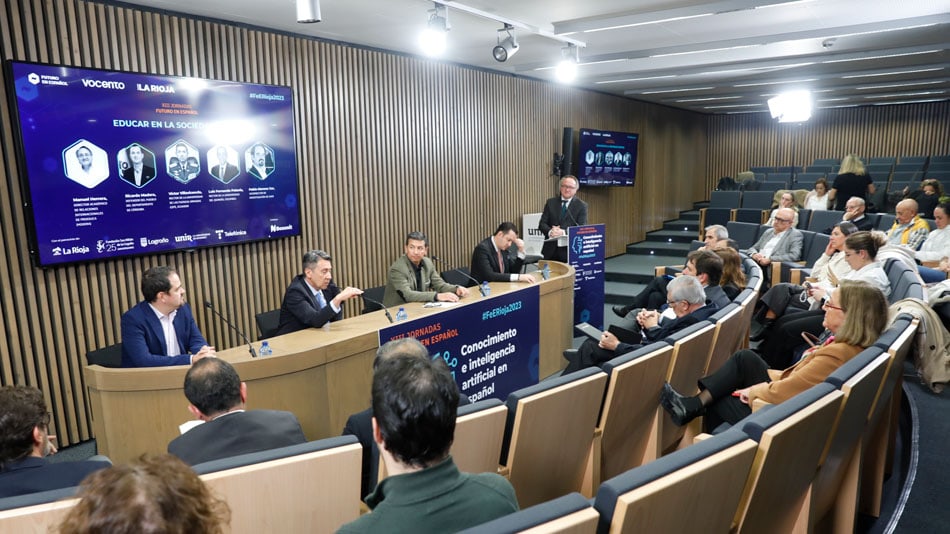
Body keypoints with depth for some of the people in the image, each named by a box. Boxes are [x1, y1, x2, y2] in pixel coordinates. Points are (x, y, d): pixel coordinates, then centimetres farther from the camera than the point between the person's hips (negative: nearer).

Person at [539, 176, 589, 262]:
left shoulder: (582, 205, 2)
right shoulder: (550, 202, 10)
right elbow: (542, 224, 6)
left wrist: (564, 232, -23)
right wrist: (550, 231, -17)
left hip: (569, 251, -2)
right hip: (550, 250, 2)